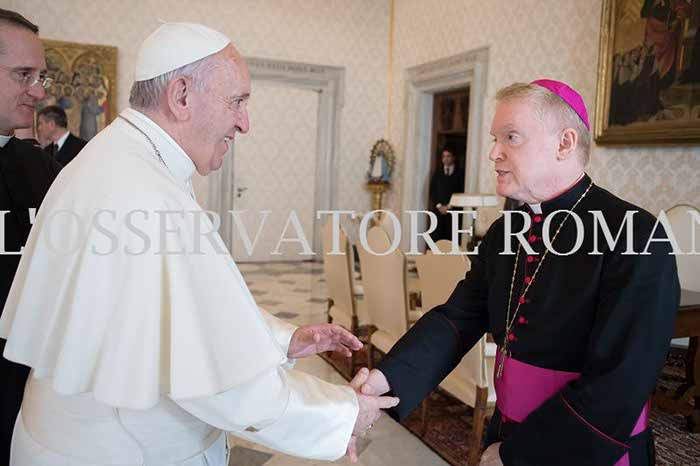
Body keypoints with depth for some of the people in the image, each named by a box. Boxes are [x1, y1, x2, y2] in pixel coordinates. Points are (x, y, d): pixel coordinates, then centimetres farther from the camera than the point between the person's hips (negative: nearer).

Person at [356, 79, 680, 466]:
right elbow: (458, 318, -6)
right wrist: (386, 380, -22)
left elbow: (619, 385, -24)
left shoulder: (636, 238, -20)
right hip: (505, 434, 6)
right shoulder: (504, 232, 2)